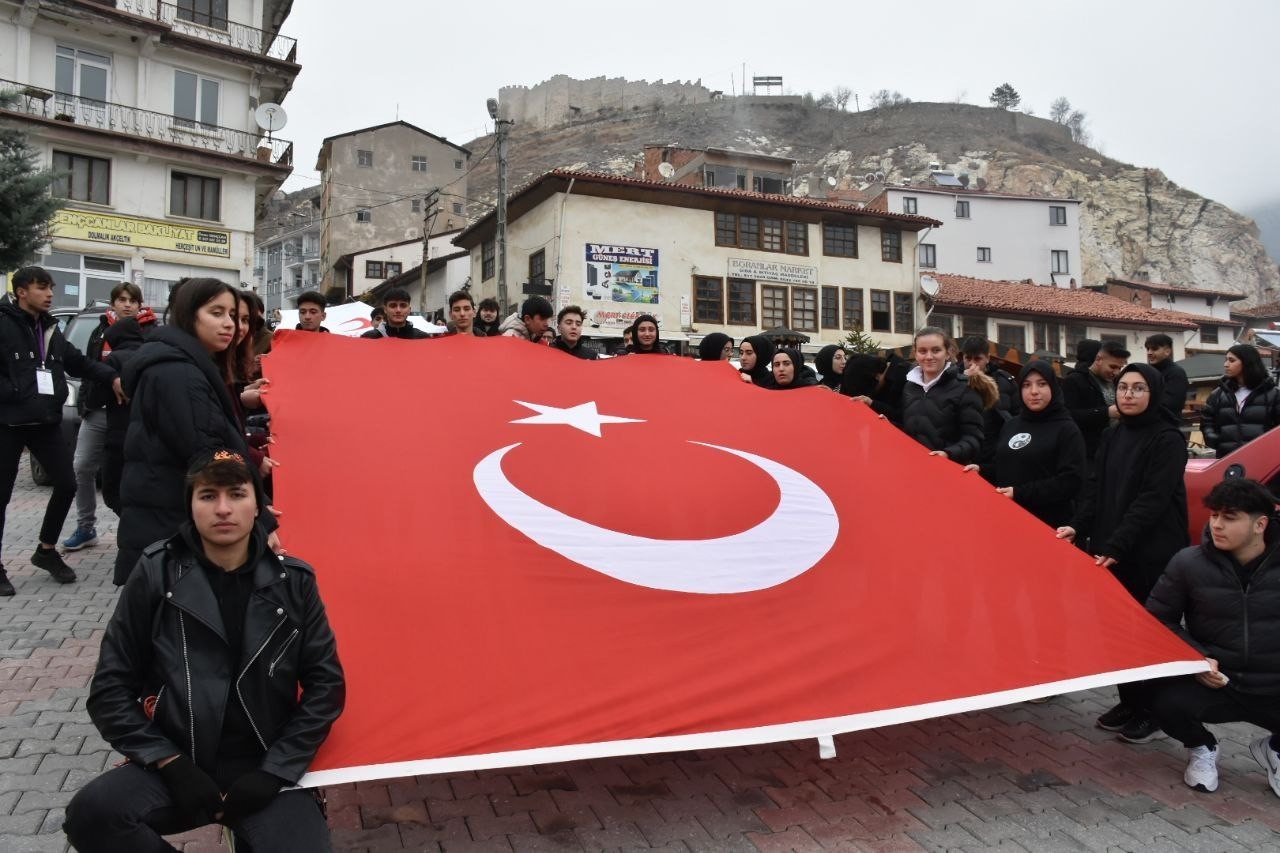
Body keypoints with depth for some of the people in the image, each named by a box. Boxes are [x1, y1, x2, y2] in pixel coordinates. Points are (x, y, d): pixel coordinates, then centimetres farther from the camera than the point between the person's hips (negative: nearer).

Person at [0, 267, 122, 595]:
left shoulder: (50, 329, 12)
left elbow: (78, 362, 15)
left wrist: (112, 377, 1)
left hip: (46, 422, 6)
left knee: (66, 485, 6)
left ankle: (46, 550, 24)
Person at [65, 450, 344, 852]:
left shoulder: (293, 581, -1)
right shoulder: (157, 574, -2)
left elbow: (326, 683, 1)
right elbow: (110, 687, 1)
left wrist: (274, 771, -8)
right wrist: (171, 764, -9)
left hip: (266, 765, 0)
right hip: (177, 762, 1)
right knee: (90, 814, -28)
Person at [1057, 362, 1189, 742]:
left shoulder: (1168, 439, -8)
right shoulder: (1111, 437, 12)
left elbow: (1152, 500, -17)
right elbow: (1095, 488, 8)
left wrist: (1117, 545, -23)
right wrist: (1078, 526, -9)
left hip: (1152, 554, -6)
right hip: (1110, 551, 6)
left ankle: (1152, 711, 17)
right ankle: (1129, 704, 24)